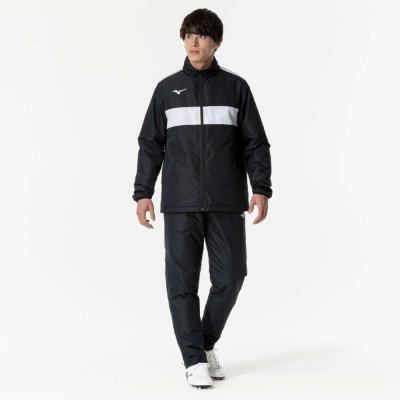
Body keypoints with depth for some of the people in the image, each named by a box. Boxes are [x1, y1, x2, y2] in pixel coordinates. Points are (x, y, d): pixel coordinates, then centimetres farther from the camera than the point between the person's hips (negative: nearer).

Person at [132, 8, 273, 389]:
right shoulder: (167, 89, 8)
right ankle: (194, 360, 7)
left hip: (227, 204, 0)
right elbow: (151, 145, 9)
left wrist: (261, 189, -5)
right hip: (180, 204, 0)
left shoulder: (236, 87, 7)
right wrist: (143, 192, 2)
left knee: (230, 276, 0)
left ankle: (207, 343, 23)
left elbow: (255, 143, 5)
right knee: (182, 281, -2)